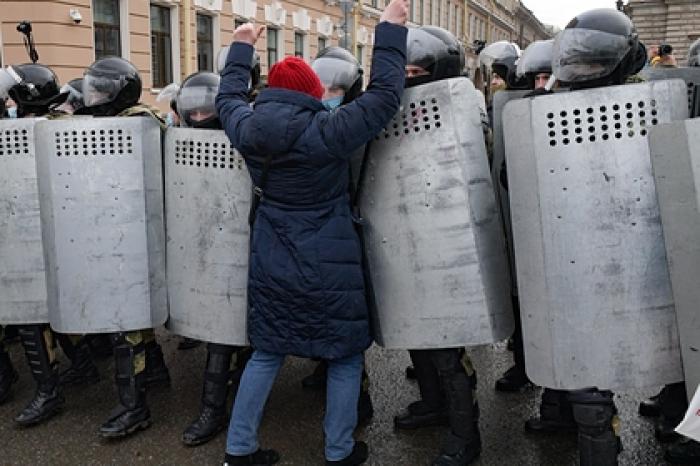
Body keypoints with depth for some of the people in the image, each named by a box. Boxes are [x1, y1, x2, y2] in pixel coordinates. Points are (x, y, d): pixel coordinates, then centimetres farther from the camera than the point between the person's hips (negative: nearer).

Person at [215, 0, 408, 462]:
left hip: (270, 264, 6)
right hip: (329, 268, -5)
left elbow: (228, 98, 19)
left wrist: (242, 47, 30)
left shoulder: (249, 128, -2)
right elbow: (384, 96, -16)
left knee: (266, 354, 18)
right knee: (346, 357, 12)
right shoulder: (327, 130, -18)